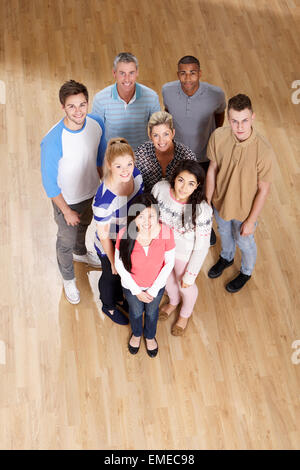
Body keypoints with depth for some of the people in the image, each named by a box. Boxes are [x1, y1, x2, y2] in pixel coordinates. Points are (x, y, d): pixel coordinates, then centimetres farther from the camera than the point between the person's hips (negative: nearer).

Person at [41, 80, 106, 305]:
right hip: (67, 200, -5)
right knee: (66, 241, 20)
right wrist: (66, 211, -15)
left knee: (84, 225, 34)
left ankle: (81, 253, 67)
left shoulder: (97, 123, -20)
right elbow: (49, 182, -23)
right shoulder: (52, 141, -36)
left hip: (91, 192, 5)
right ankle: (68, 278, 49)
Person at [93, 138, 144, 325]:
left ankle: (119, 298, 66)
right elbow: (103, 235, -25)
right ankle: (109, 306, 59)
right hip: (111, 247, -6)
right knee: (111, 276, 25)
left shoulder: (136, 175, -22)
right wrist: (113, 262, -12)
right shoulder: (105, 199, -41)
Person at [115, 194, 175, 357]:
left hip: (156, 286, 1)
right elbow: (119, 265, -17)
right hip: (132, 286, -1)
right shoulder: (125, 234, -32)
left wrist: (153, 290, -13)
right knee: (136, 312, 30)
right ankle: (136, 334, 63)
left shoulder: (165, 232, -30)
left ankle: (150, 336, 62)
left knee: (152, 312, 30)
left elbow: (169, 263, -15)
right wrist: (137, 291, -13)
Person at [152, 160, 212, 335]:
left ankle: (186, 314, 60)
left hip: (185, 254, -3)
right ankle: (174, 301, 67)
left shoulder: (202, 211, -36)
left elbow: (201, 247, -23)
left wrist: (190, 275, -13)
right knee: (166, 277, 31)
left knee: (185, 286, 24)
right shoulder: (160, 188, -26)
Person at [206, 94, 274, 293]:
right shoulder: (218, 136, -24)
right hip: (221, 202, 3)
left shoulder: (264, 151, -35)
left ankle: (246, 272, 57)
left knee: (244, 242, 25)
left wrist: (251, 221, -14)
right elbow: (213, 168, -7)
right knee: (224, 233, 32)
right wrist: (208, 200, 1)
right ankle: (227, 258, 66)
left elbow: (264, 189, -22)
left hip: (245, 209, -3)